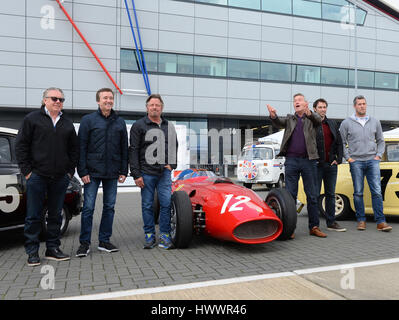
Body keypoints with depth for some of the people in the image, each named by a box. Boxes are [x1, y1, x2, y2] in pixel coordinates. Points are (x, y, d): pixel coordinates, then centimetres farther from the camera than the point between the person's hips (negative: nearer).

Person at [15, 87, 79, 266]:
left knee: (56, 216, 11)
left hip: (60, 178, 4)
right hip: (37, 176, -4)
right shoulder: (32, 119, 2)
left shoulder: (67, 124, 13)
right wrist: (27, 170, -6)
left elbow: (74, 149, 17)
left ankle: (53, 248, 21)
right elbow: (21, 146, 0)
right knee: (34, 216, 3)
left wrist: (70, 171, 8)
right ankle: (32, 251, 14)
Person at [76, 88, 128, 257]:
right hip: (93, 172, -3)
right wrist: (82, 171, -8)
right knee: (88, 207, -1)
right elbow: (81, 147, -2)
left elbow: (124, 148, 12)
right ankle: (85, 243, 10)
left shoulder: (120, 122, 11)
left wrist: (123, 171, 7)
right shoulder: (88, 120, 1)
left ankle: (104, 241, 20)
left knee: (109, 207, 8)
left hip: (112, 173, 3)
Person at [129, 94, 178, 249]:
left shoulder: (169, 126, 12)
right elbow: (133, 151, -4)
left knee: (166, 203, -1)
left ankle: (165, 236, 10)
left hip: (164, 172, 3)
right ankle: (149, 236, 17)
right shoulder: (139, 125, 0)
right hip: (146, 172, -2)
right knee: (147, 205, 5)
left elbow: (174, 147, 21)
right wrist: (136, 174, -9)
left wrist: (171, 164, 6)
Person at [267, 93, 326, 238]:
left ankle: (314, 227, 13)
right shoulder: (290, 119, 13)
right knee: (290, 194, 2)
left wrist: (309, 113, -36)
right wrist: (273, 116, -30)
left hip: (308, 160, -1)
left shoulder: (311, 118, 10)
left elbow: (318, 120, -13)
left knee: (312, 195, 5)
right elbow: (279, 123, -6)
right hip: (291, 160, 1)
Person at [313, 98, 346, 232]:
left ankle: (331, 222, 19)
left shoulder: (332, 123, 15)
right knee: (314, 194, -1)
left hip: (331, 164, 6)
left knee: (330, 194, 11)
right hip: (316, 165, -5)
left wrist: (338, 159, 5)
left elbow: (339, 142, 16)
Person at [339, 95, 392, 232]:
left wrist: (378, 155, 4)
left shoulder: (375, 122, 12)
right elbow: (341, 142, 5)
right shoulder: (346, 123, 4)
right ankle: (361, 220, 11)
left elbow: (381, 141, 18)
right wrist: (348, 158, -3)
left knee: (377, 191, -4)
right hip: (356, 162, -1)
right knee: (358, 192, 2)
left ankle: (380, 221, -1)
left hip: (372, 161, 2)